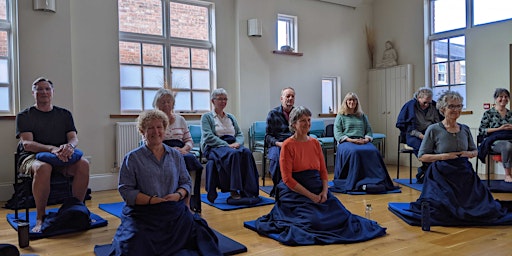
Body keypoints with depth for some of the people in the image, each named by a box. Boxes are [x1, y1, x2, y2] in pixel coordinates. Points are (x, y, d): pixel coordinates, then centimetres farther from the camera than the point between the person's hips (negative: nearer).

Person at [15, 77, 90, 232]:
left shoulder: (65, 114, 15)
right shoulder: (24, 116, 6)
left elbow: (74, 138, 5)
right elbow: (27, 143, -8)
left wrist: (70, 146, -22)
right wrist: (52, 149, -28)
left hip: (61, 157, 3)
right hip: (32, 157, -3)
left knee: (83, 164, -28)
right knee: (43, 167, -39)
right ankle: (40, 218, -26)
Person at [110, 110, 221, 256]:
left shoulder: (176, 156, 13)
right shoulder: (132, 158, 2)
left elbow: (186, 182, 14)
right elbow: (125, 190, -5)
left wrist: (179, 195, -9)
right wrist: (151, 200, -16)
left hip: (175, 212, 2)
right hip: (143, 215, -2)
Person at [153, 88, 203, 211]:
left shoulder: (180, 119, 22)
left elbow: (189, 141, 19)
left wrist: (183, 149, -6)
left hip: (180, 151, 4)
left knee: (192, 159, -31)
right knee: (185, 160, -35)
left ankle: (187, 203, -30)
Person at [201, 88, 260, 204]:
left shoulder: (231, 117, 26)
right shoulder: (207, 117, 9)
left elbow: (240, 134, 18)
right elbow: (208, 137, -6)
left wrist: (237, 143, -6)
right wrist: (226, 145, -17)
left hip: (232, 145, 4)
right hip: (214, 147, -4)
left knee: (247, 152, -30)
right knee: (234, 154, -36)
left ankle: (248, 191, -35)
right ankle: (234, 192, -36)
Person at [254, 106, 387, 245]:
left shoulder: (315, 143, 9)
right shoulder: (288, 145, -10)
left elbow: (323, 171, 10)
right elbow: (287, 178, -14)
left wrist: (324, 191, -8)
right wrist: (310, 195, -17)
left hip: (318, 190, 6)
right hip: (295, 192, -6)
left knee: (341, 216, -11)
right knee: (314, 221, -24)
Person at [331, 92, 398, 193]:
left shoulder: (362, 116, 28)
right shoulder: (340, 116, 16)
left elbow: (369, 131, 20)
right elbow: (337, 134, 4)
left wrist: (366, 139, -4)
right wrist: (351, 140, -13)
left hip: (362, 142, 3)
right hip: (346, 142, -3)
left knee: (374, 151, -32)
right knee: (354, 152, -40)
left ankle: (377, 181, -38)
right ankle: (359, 183, -41)